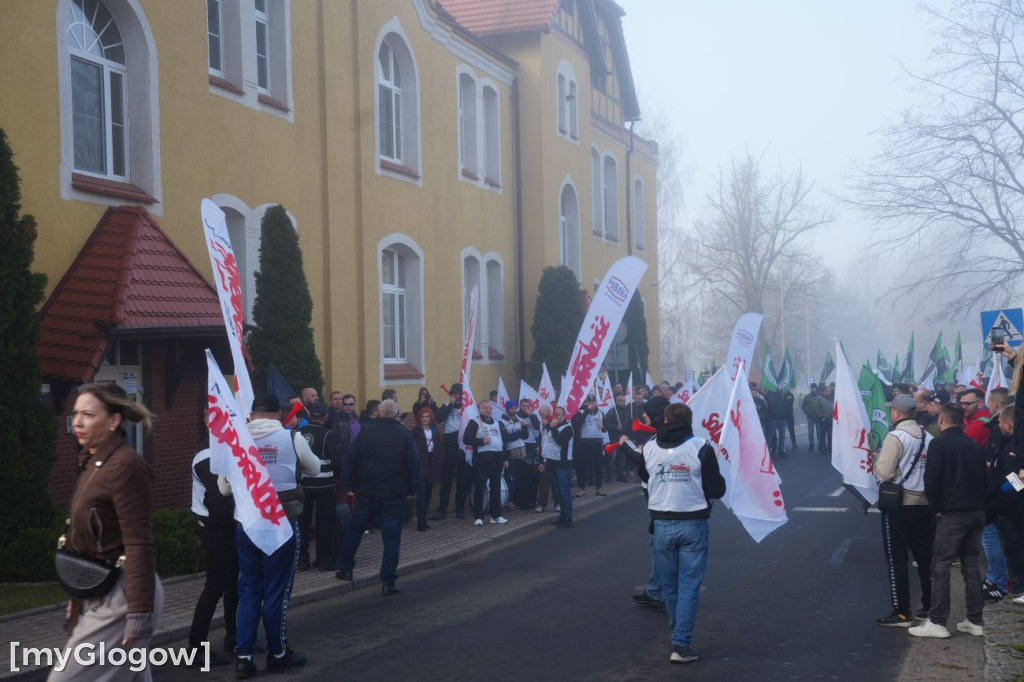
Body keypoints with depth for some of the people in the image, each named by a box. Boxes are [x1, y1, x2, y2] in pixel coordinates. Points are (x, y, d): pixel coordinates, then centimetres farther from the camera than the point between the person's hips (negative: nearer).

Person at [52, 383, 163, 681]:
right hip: (98, 593, 9)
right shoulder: (94, 464, 12)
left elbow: (139, 544, -21)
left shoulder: (126, 465, -17)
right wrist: (77, 597, 21)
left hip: (120, 596, -9)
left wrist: (139, 613, -24)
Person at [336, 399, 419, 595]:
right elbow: (414, 465, -7)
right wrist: (410, 489, 4)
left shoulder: (365, 432, -1)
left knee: (354, 530, 20)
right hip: (394, 496, -1)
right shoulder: (404, 435, -4)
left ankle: (346, 569, 27)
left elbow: (349, 461, -3)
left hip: (366, 493, 1)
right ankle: (388, 582, -1)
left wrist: (349, 485, 5)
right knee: (391, 537, 2)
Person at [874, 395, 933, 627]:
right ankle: (929, 607, 19)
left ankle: (901, 613, -1)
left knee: (897, 559, -1)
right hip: (925, 503, 6)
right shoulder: (928, 438, 7)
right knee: (925, 557, 13)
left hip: (899, 504, -6)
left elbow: (884, 473, -18)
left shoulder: (895, 437, -13)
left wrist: (876, 463, 2)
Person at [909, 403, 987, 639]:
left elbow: (931, 480, -15)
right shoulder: (975, 445, 12)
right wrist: (979, 504, 17)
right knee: (972, 566, 13)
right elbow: (983, 477, 16)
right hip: (978, 512, 7)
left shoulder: (939, 444, -8)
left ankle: (937, 621, -3)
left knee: (940, 566, -2)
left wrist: (937, 508, -3)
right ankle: (975, 621, 16)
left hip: (952, 513, -7)